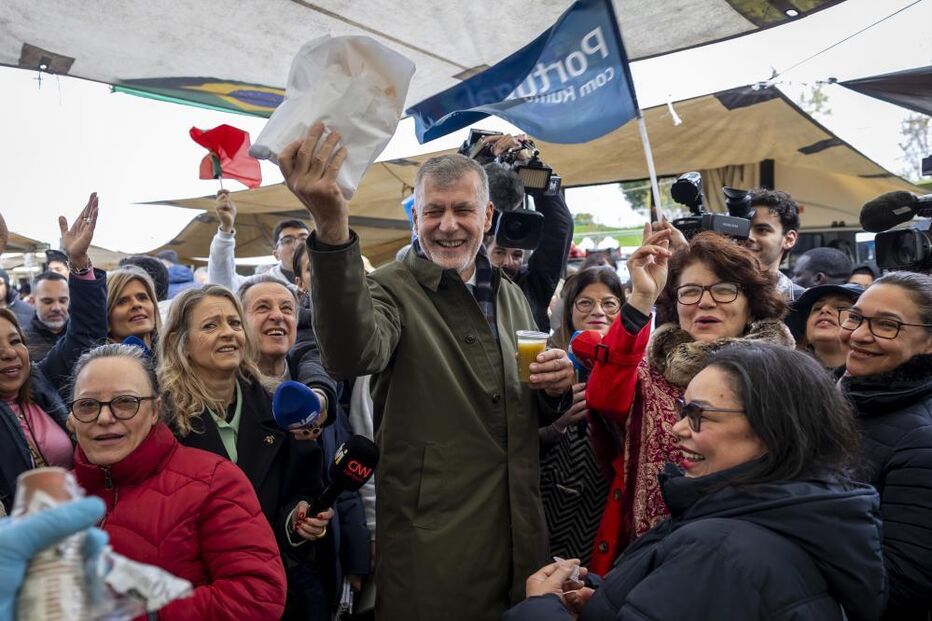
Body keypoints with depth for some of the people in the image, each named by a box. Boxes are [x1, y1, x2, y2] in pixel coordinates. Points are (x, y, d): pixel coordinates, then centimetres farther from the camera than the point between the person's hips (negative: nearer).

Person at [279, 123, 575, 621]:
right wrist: (332, 227, -46)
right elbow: (351, 356, -33)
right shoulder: (393, 289, -9)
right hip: (432, 540, -5)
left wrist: (555, 389, -5)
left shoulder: (510, 296, 9)